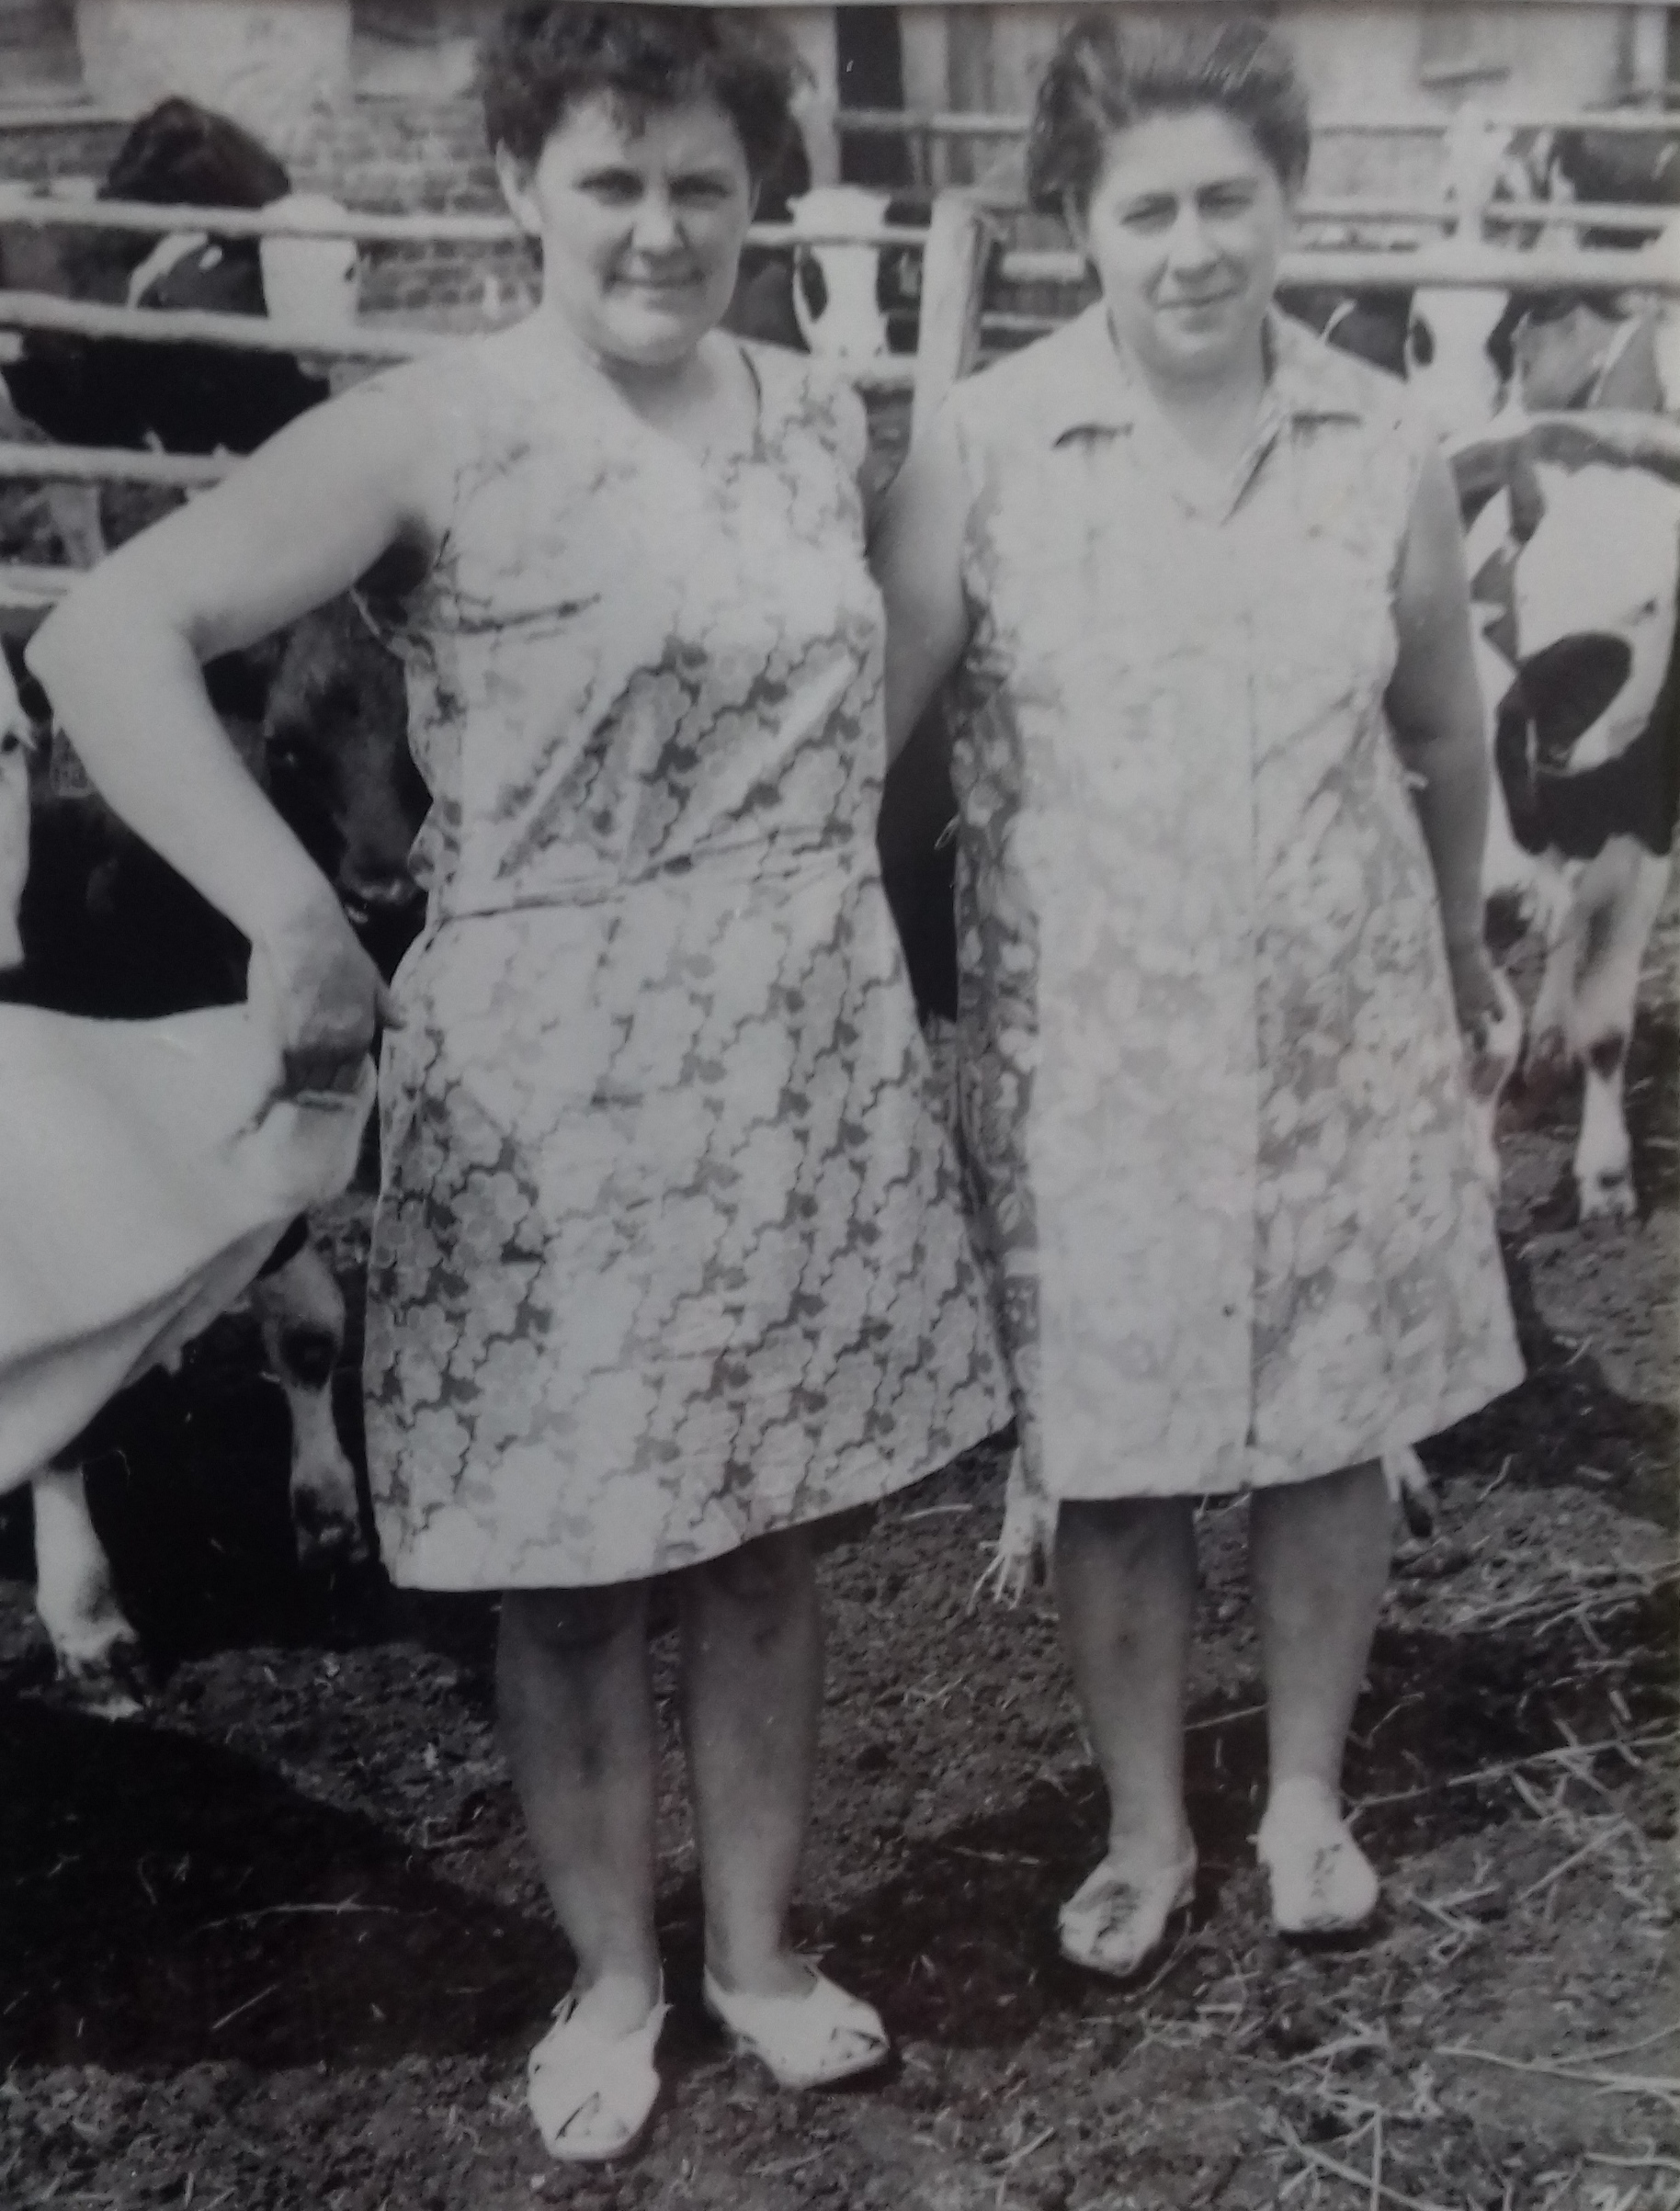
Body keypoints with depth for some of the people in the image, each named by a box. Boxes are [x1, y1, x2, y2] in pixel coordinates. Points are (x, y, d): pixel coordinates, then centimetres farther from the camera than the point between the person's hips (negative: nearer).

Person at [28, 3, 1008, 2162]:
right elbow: (104, 636, -18)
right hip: (549, 1069, -4)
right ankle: (609, 1973, 33)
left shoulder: (817, 415, 8)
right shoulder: (435, 429, -10)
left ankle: (755, 1947, 36)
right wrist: (290, 911, -27)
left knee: (766, 1536, 15)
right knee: (574, 1565, 9)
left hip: (810, 1057, 5)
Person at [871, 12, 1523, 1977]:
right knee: (1109, 1459, 9)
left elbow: (1444, 742, 12)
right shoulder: (983, 446, -9)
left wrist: (1455, 953, 23)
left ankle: (1306, 1797, 37)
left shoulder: (1385, 447, -2)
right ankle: (1144, 1828, 32)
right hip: (1089, 1047, -2)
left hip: (1340, 1037, 2)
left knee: (1331, 1433, 13)